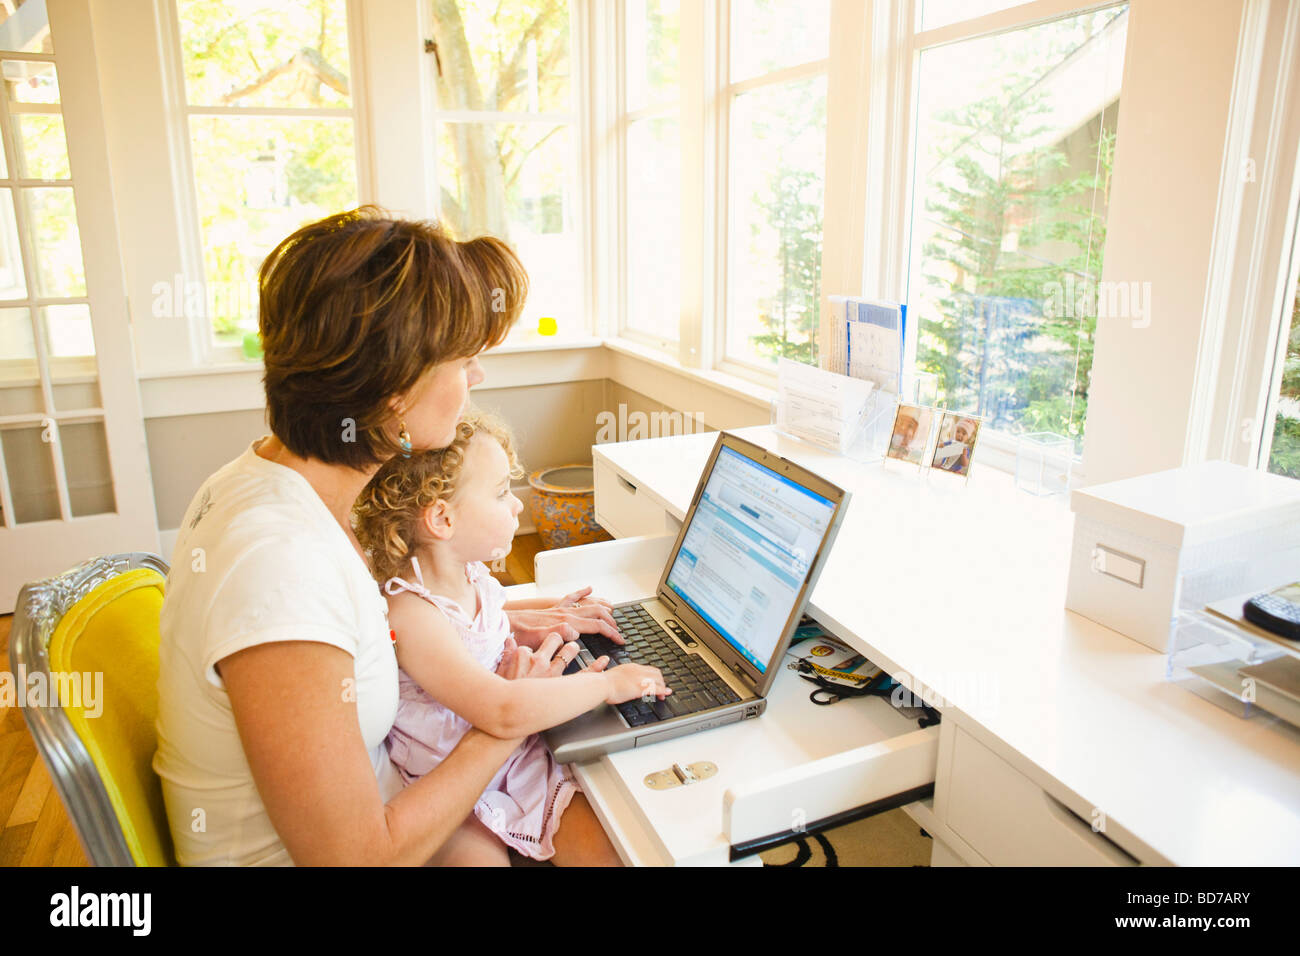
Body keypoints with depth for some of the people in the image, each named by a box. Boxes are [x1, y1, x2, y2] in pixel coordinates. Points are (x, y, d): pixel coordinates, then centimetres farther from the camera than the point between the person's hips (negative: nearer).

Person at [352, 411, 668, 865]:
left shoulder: (470, 577, -3)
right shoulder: (411, 616, -30)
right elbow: (505, 711, -40)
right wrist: (605, 683, -30)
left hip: (519, 760, 6)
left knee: (607, 851, -5)